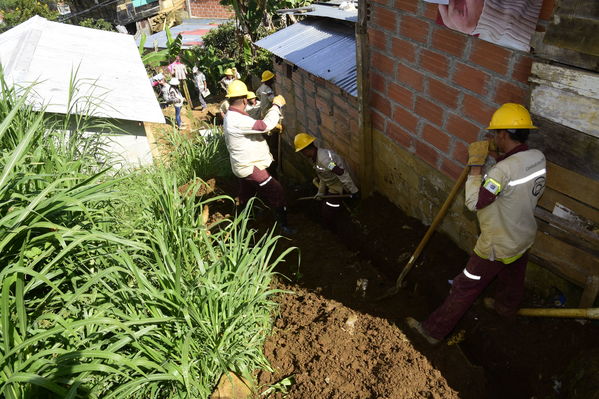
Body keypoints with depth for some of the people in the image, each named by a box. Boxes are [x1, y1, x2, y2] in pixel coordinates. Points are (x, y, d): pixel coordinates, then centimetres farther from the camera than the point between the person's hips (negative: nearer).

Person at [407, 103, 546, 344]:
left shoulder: (503, 170, -35)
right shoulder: (538, 158, -9)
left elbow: (474, 202, -31)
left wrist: (476, 165, -26)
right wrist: (499, 156, -2)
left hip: (496, 247, -7)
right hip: (524, 238, 8)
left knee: (464, 288, 4)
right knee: (513, 279, 34)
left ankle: (434, 330, 18)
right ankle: (506, 306, 63)